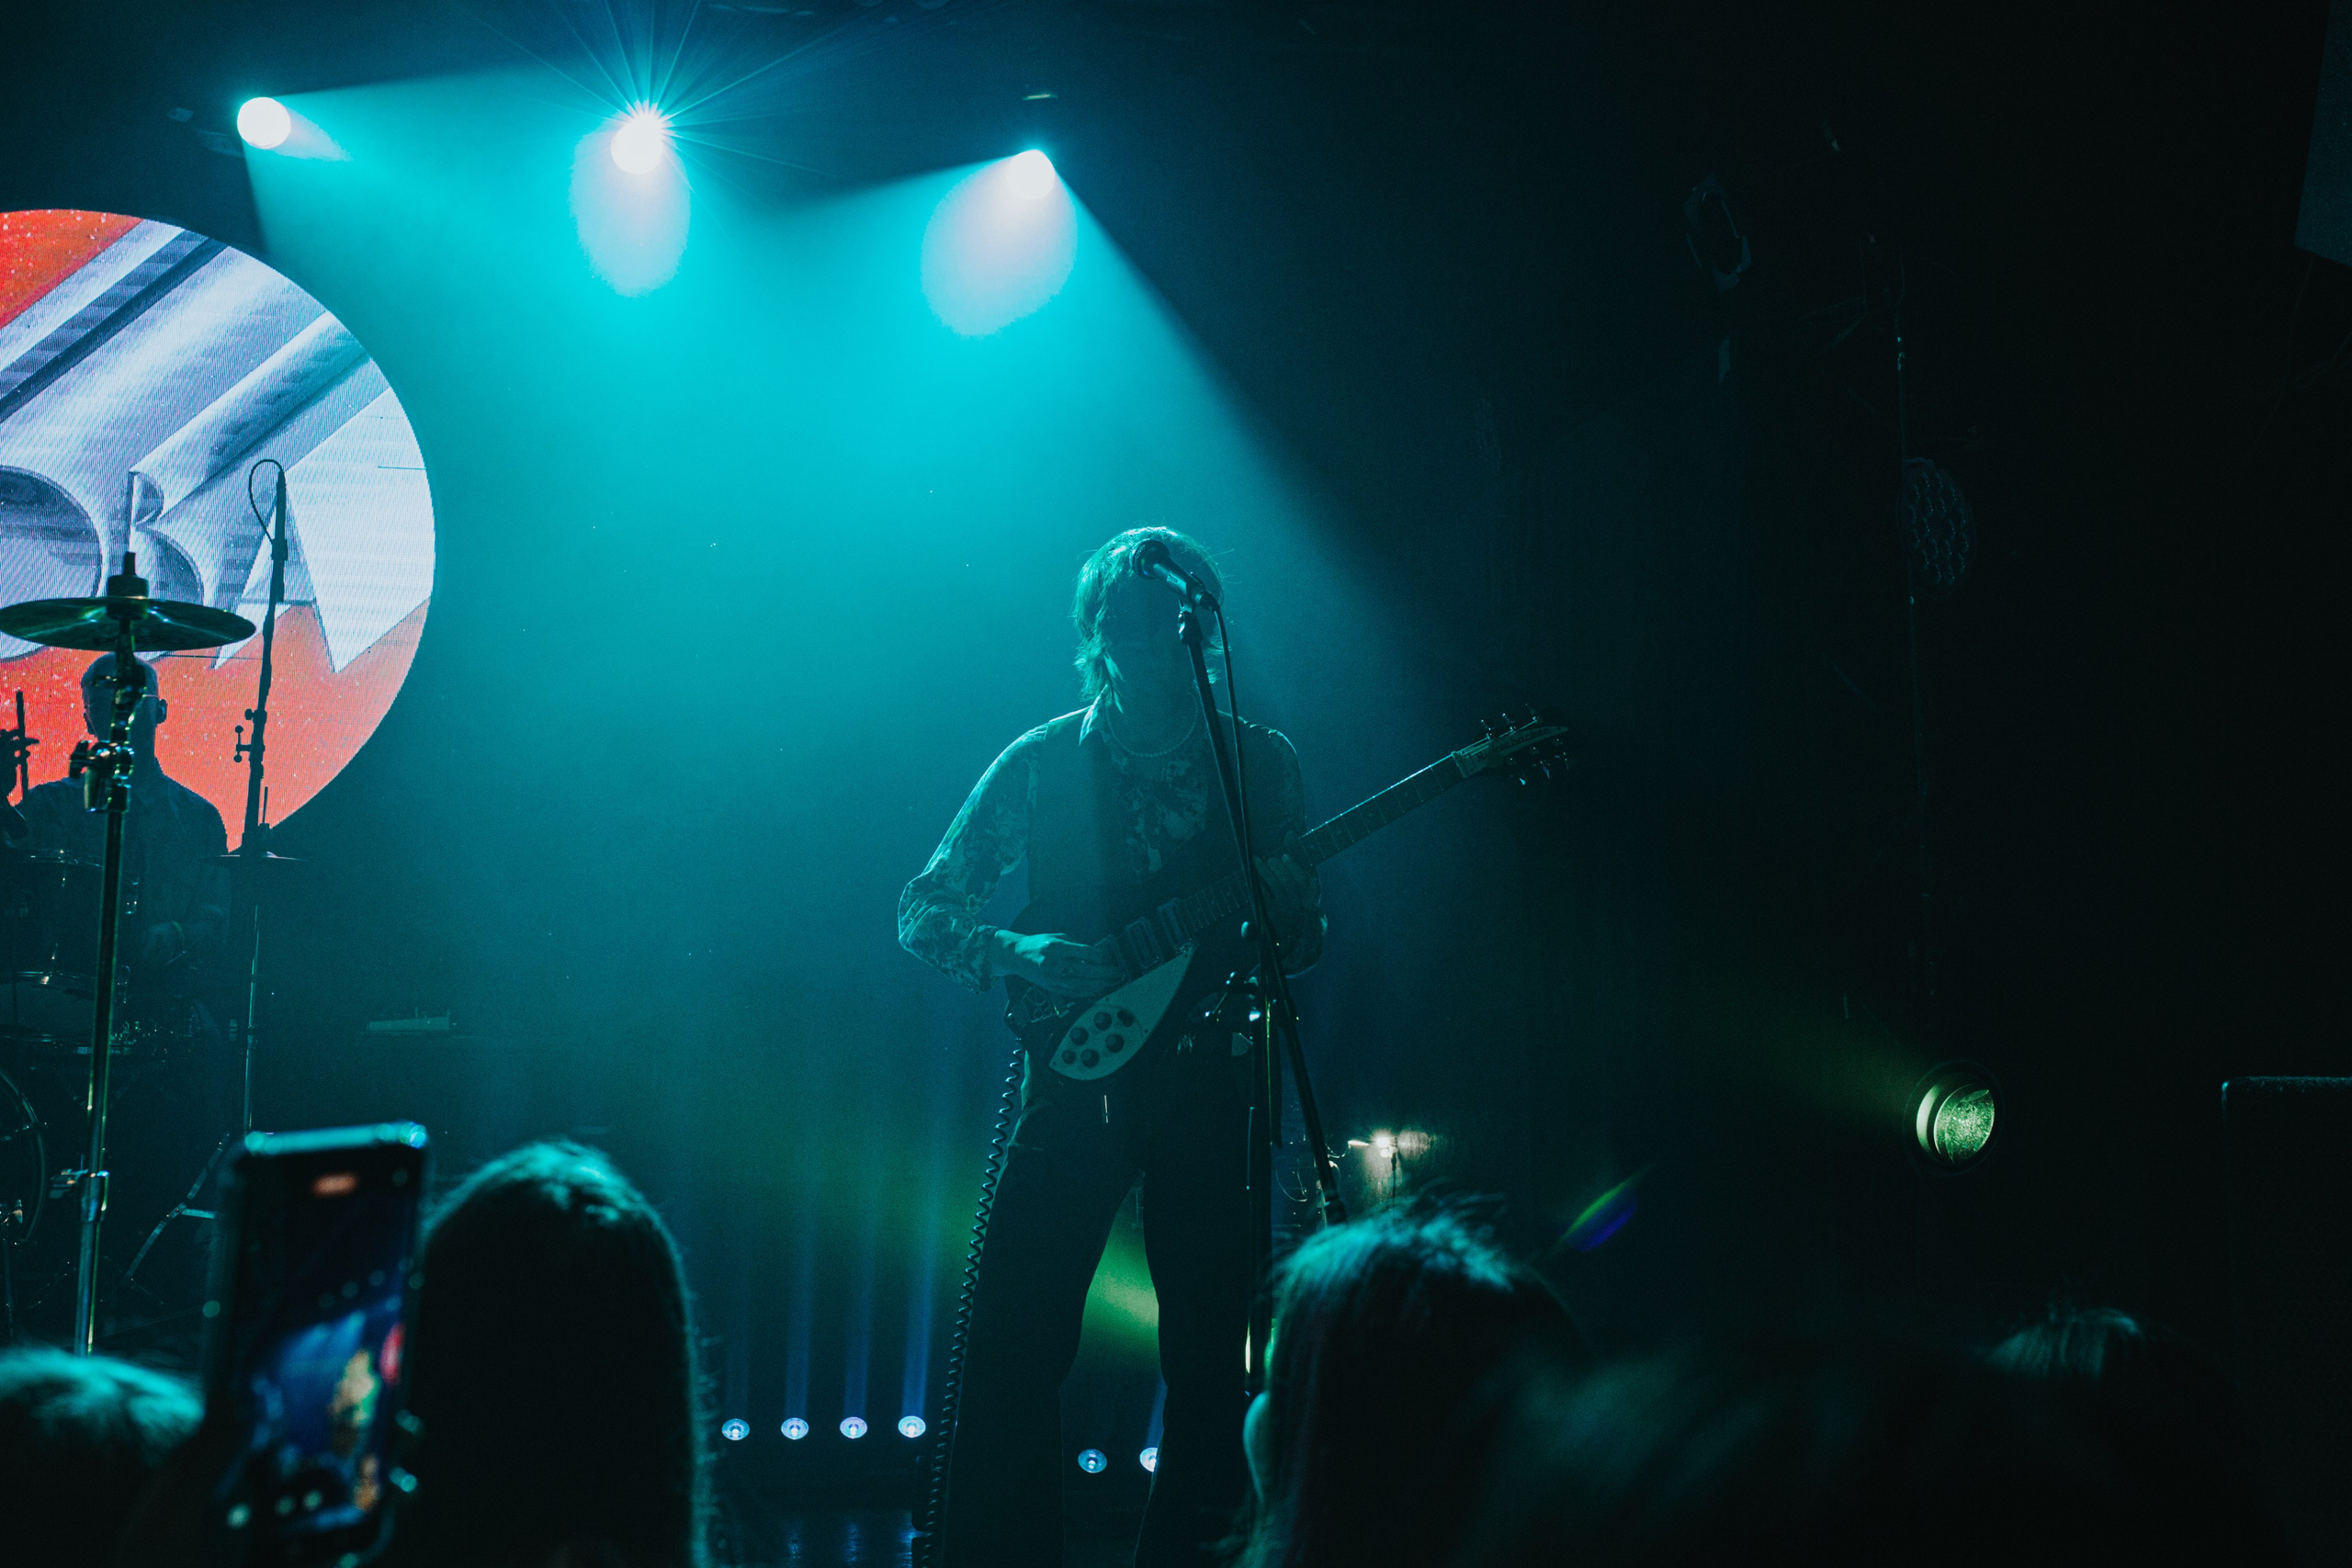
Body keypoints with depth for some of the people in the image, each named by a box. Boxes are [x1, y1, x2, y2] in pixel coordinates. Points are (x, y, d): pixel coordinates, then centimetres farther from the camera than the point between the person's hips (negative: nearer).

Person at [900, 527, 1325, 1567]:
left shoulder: (1260, 762, 5)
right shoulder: (1040, 763, 2)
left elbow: (1307, 939, 9)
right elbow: (923, 914, 3)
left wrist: (1289, 917, -15)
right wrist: (1021, 954, -16)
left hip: (1206, 1080, 1)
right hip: (1074, 1074, -1)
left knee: (1208, 1346, 3)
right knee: (1013, 1346, -6)